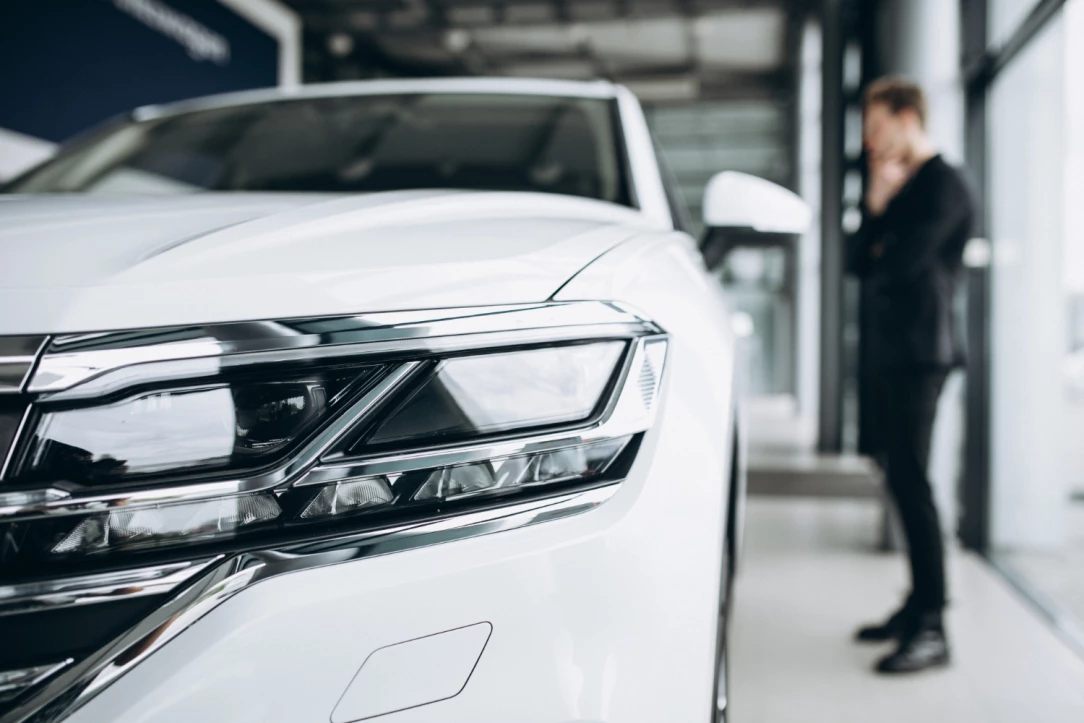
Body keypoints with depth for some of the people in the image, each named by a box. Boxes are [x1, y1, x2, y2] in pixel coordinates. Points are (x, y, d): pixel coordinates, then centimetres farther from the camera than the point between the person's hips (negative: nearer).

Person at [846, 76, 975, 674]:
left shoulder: (943, 186, -8)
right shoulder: (898, 184, 21)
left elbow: (904, 261, -20)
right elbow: (858, 262, 14)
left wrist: (878, 256, 2)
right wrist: (875, 208, -1)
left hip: (921, 350, -9)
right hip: (891, 350, 9)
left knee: (910, 479, -12)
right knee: (902, 478, 11)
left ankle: (931, 629, -9)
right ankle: (919, 602, 21)